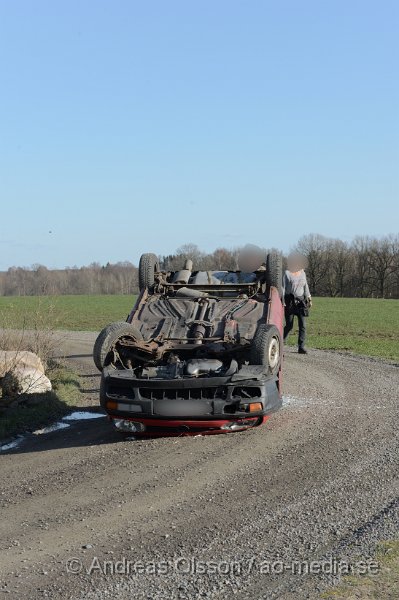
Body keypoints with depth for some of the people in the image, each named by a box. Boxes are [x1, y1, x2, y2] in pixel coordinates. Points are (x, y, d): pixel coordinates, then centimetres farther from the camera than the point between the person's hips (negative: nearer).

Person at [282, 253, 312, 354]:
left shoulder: (302, 272, 12)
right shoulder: (287, 273, -4)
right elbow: (283, 288, -5)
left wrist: (309, 298, 14)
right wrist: (282, 301, -11)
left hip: (301, 301, 5)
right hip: (290, 301, -4)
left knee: (303, 325, -4)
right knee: (289, 325, -2)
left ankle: (301, 347, 0)